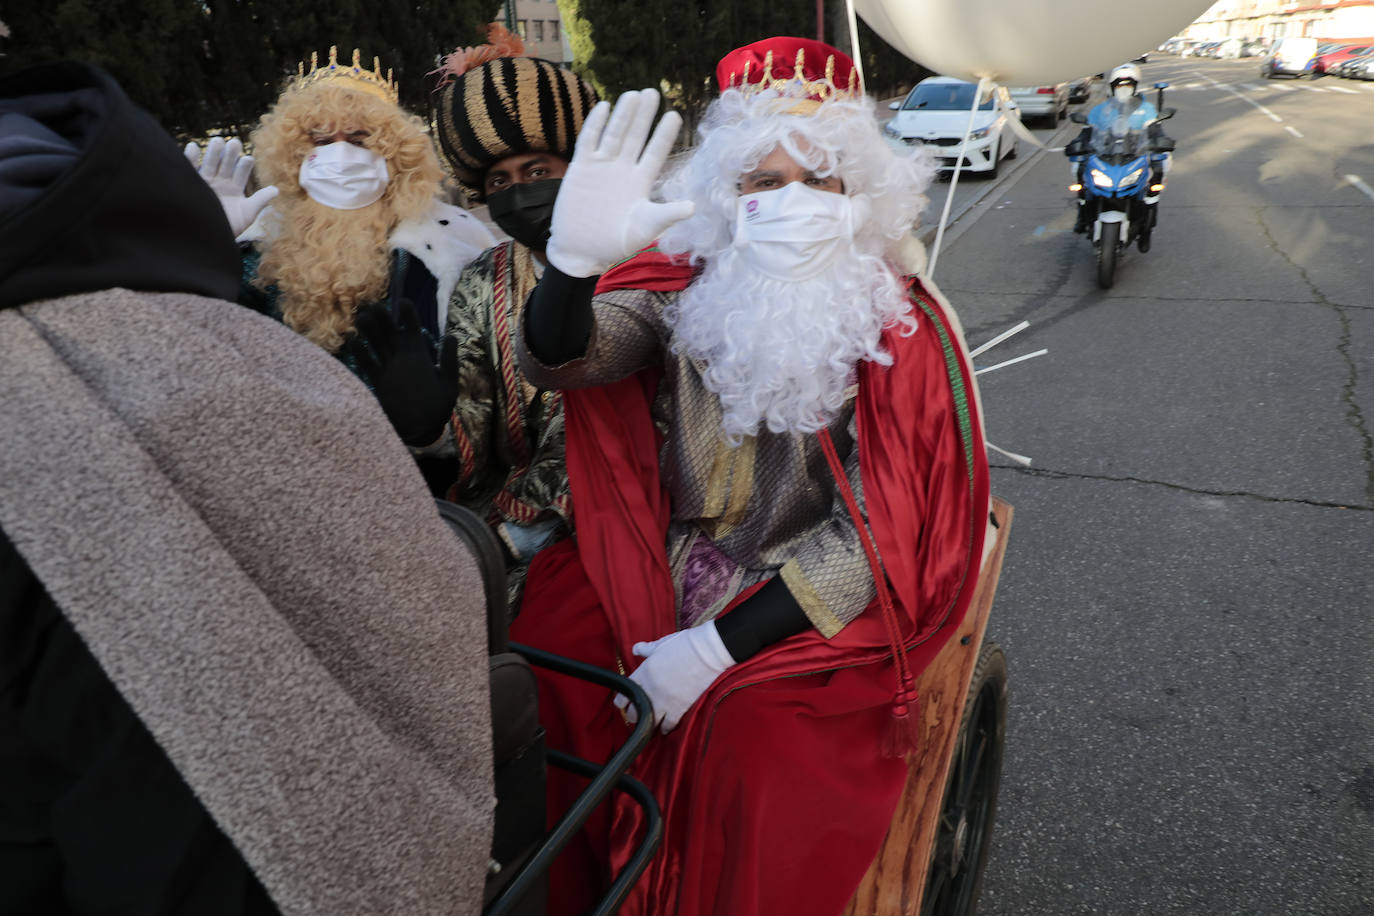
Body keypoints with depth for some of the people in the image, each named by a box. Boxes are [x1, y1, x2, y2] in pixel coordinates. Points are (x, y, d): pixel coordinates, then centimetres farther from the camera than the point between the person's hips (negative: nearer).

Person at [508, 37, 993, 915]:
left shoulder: (903, 328, -9)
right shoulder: (687, 290, -2)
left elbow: (871, 536, -14)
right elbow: (557, 363, -15)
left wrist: (715, 647, -22)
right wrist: (576, 258, -38)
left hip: (820, 603, -3)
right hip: (662, 570, 4)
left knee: (751, 749, -27)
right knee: (532, 667, -12)